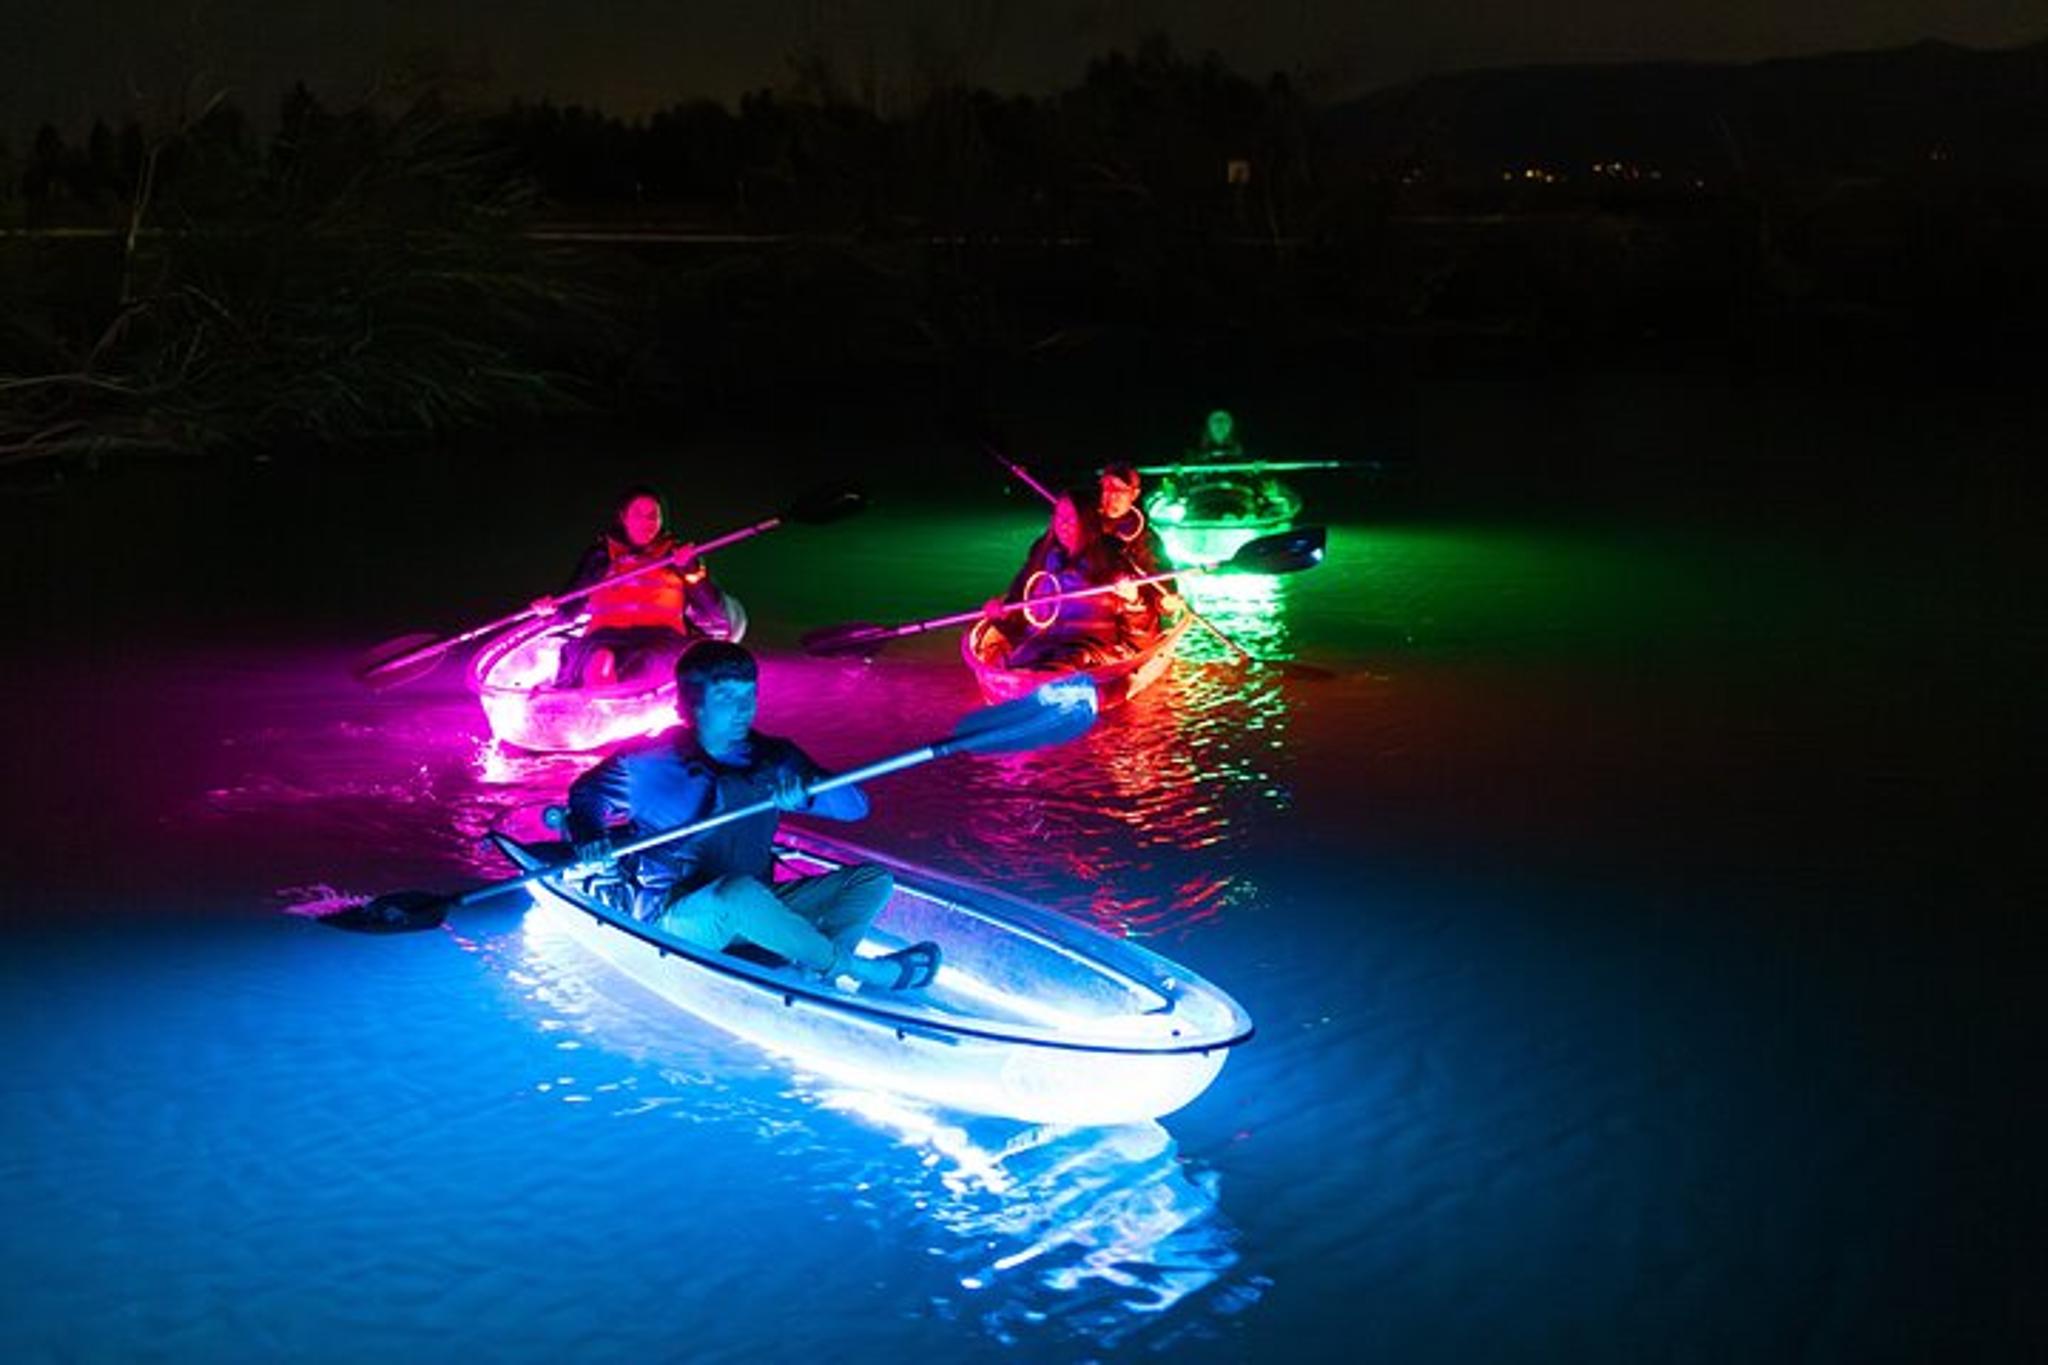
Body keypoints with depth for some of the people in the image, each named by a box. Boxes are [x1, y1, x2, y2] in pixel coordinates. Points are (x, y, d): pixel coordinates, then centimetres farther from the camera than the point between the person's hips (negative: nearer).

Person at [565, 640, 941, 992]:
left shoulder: (771, 757, 6)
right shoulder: (651, 765, -5)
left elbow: (856, 805, -1)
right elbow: (586, 793, 10)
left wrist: (805, 792, -24)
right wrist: (589, 837, -14)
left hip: (756, 910, 6)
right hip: (674, 920, -6)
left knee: (874, 881, -5)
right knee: (740, 891, -40)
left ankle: (808, 973, -33)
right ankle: (854, 967, -23)